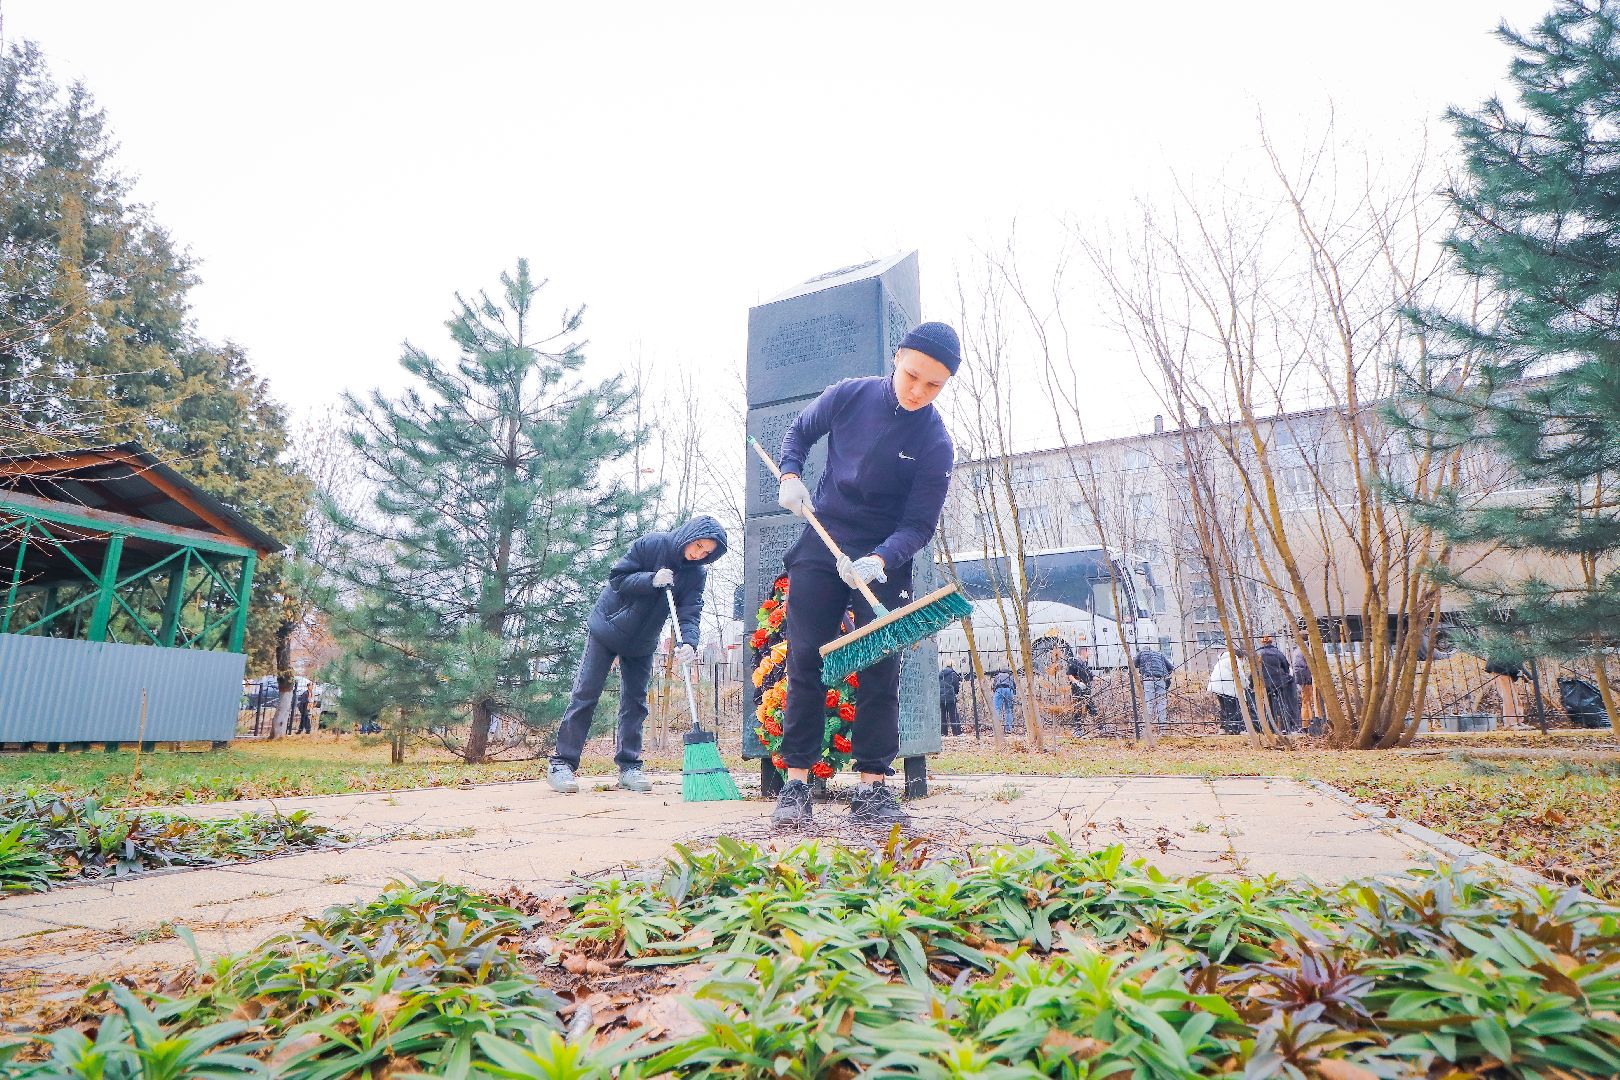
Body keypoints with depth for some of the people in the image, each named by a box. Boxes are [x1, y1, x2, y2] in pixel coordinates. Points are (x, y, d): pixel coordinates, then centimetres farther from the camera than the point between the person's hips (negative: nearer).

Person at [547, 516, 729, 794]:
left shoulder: (696, 573, -8)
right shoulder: (651, 544, -19)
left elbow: (690, 612, -17)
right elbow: (617, 578, -18)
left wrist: (689, 643, -35)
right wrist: (651, 580, -32)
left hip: (642, 643, 4)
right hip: (607, 630, -4)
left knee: (635, 701, 5)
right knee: (585, 694, -5)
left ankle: (629, 765, 12)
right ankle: (561, 763, -2)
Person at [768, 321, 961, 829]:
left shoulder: (936, 444, -12)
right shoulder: (848, 395, -6)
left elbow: (919, 524, -13)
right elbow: (799, 432, 13)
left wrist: (879, 561, -30)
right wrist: (790, 476, -5)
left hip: (885, 560, -1)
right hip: (820, 548, 2)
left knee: (880, 669, -5)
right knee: (805, 662, -2)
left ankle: (872, 788, 3)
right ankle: (796, 782, 3)